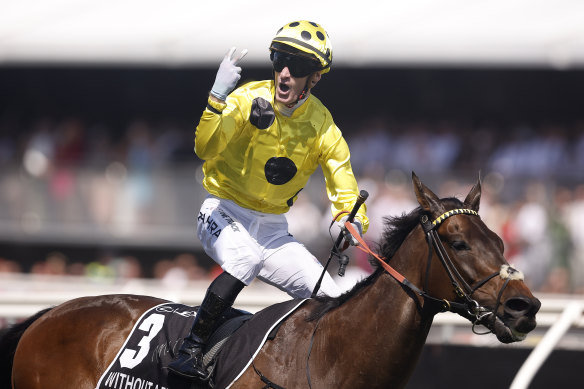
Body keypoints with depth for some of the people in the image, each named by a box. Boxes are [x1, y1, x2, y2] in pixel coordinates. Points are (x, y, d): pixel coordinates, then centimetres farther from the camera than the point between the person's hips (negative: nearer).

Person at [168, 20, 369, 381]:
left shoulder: (323, 130, -5)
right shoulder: (249, 100, -15)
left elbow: (346, 192, -2)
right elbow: (206, 149, -26)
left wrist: (352, 226, -23)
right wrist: (218, 97, -39)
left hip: (273, 227, 4)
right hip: (225, 214, -4)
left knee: (334, 305, -7)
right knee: (246, 260, -37)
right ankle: (191, 349, -29)